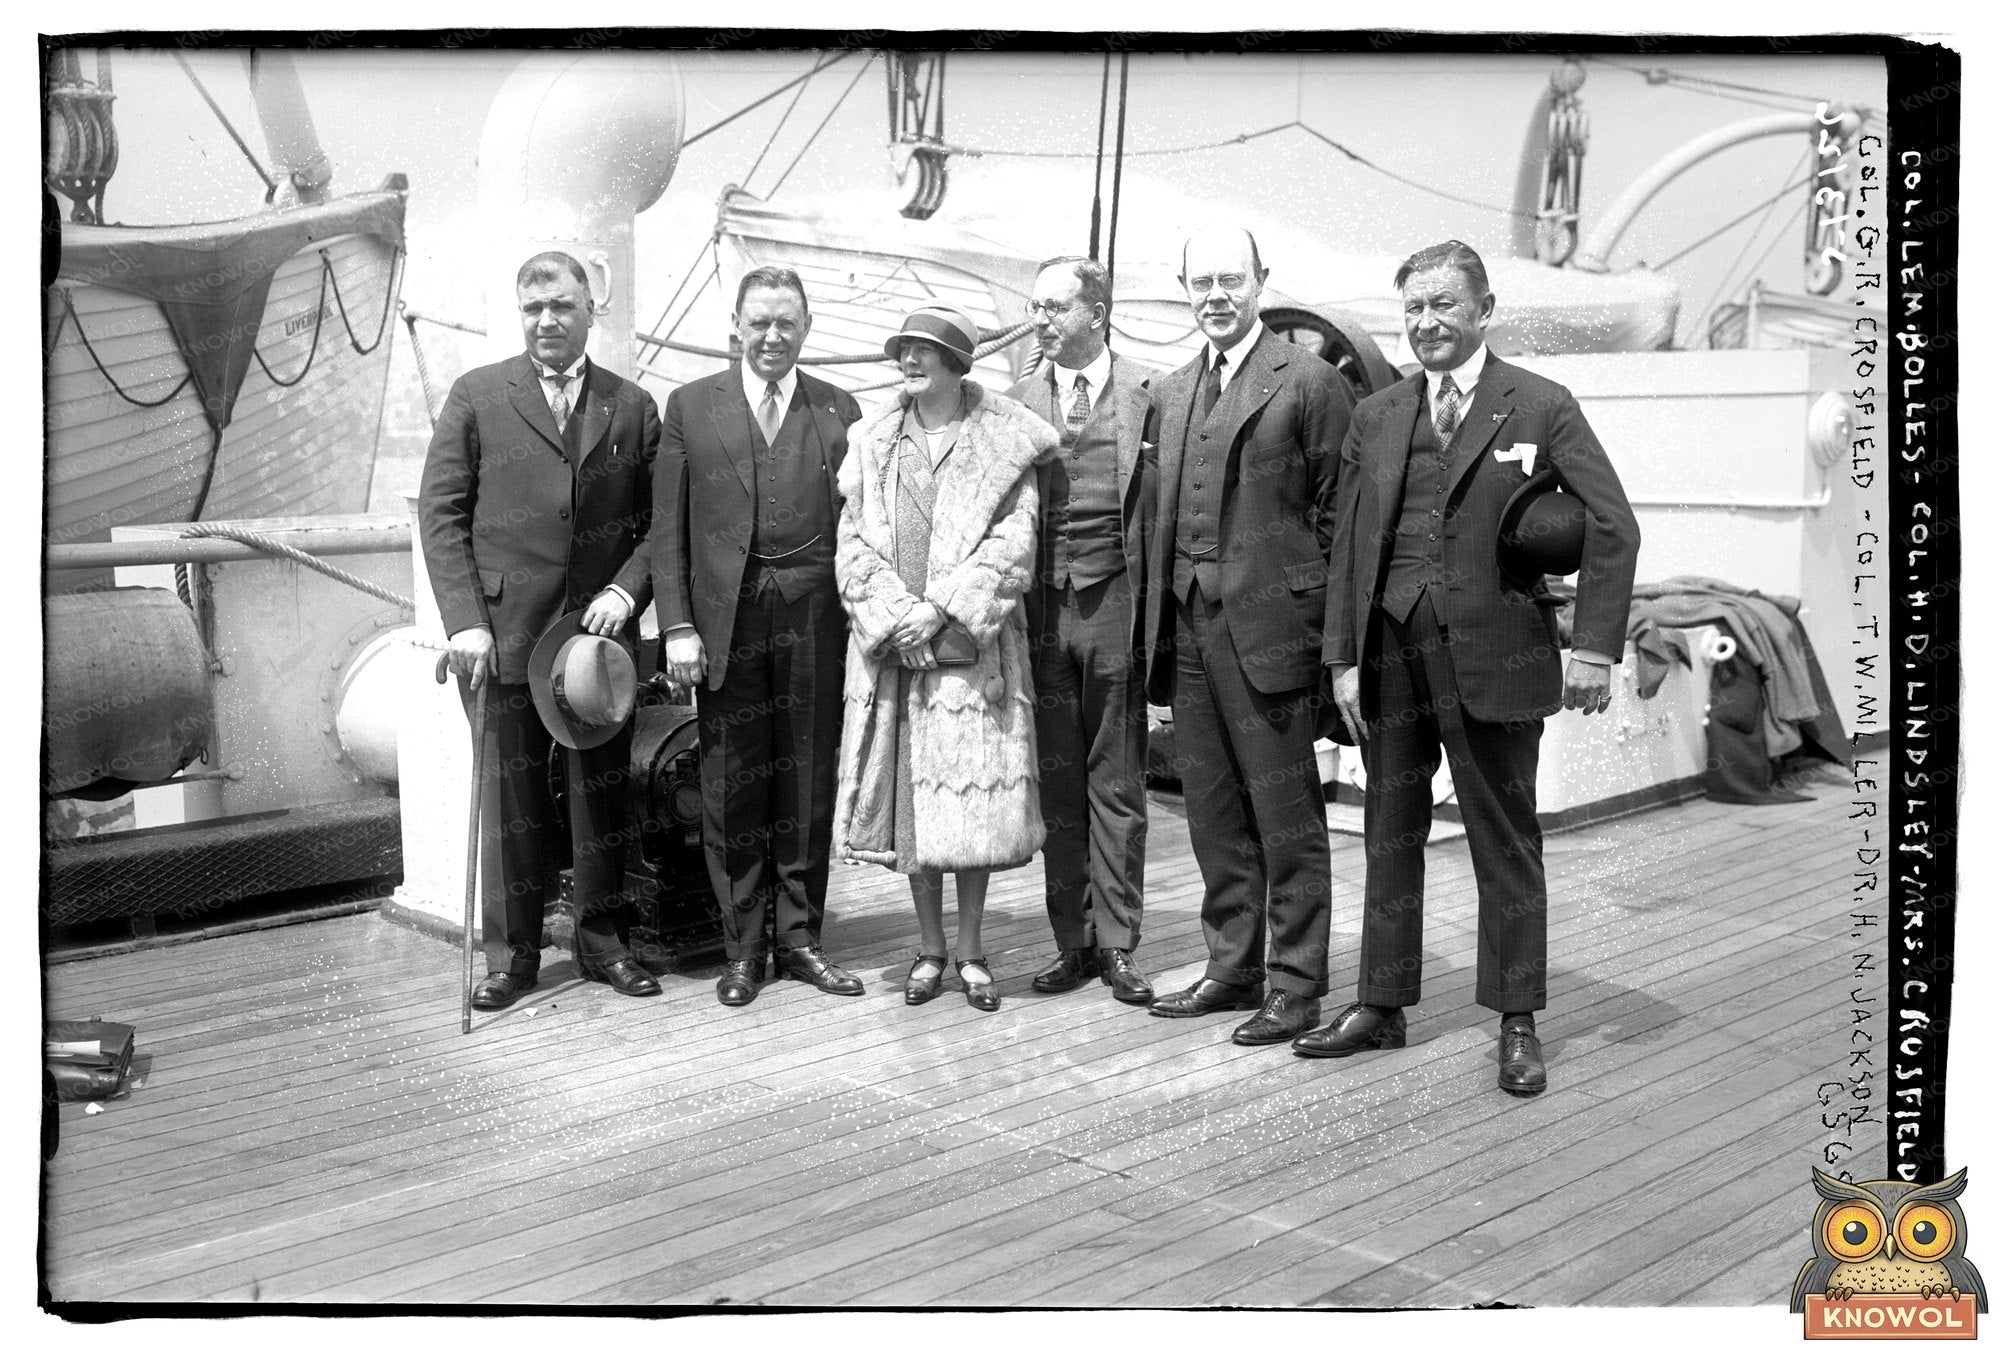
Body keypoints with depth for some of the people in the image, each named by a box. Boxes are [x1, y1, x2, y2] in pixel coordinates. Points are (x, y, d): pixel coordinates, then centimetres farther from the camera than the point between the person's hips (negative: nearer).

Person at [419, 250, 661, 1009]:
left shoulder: (632, 407, 8)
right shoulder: (477, 397, 3)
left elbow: (658, 521, 9)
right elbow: (440, 513, 0)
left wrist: (625, 590, -8)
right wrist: (465, 620, -9)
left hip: (602, 629, 2)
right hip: (505, 632, -2)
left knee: (602, 794, 9)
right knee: (512, 797, 4)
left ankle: (601, 939, 22)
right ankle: (512, 953, 16)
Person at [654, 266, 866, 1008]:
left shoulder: (840, 410, 10)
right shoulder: (690, 406, 8)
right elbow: (668, 529, 4)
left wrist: (863, 619, -1)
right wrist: (678, 625, -4)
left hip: (815, 619, 1)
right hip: (726, 619, -1)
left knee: (810, 781, 6)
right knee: (731, 786, 4)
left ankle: (799, 939, 18)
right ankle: (742, 948, 15)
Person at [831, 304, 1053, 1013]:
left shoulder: (1004, 442, 2)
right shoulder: (872, 443, 11)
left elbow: (1011, 543, -5)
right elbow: (853, 542, 5)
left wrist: (942, 610, -14)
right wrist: (895, 613, -10)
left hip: (972, 647, -2)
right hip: (891, 647, 2)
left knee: (972, 801, 0)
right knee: (907, 799, 5)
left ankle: (970, 949, 14)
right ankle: (930, 948, 17)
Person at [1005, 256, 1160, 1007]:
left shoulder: (1148, 394, 1)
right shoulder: (1017, 401, 9)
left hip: (1114, 600, -2)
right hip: (1043, 605, 2)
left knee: (1117, 786, 3)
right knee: (1057, 783, 7)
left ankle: (1116, 944, 12)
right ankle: (1072, 941, 16)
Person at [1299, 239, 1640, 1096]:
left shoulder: (1541, 408, 0)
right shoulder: (1376, 417, 11)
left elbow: (1612, 529, -3)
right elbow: (1348, 545, 11)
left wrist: (1595, 647, -10)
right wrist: (1343, 658, 4)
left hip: (1491, 653, -4)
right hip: (1389, 649, 4)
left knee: (1505, 841, 5)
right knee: (1390, 834, 12)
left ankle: (1517, 1024, 16)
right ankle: (1380, 1006, 24)